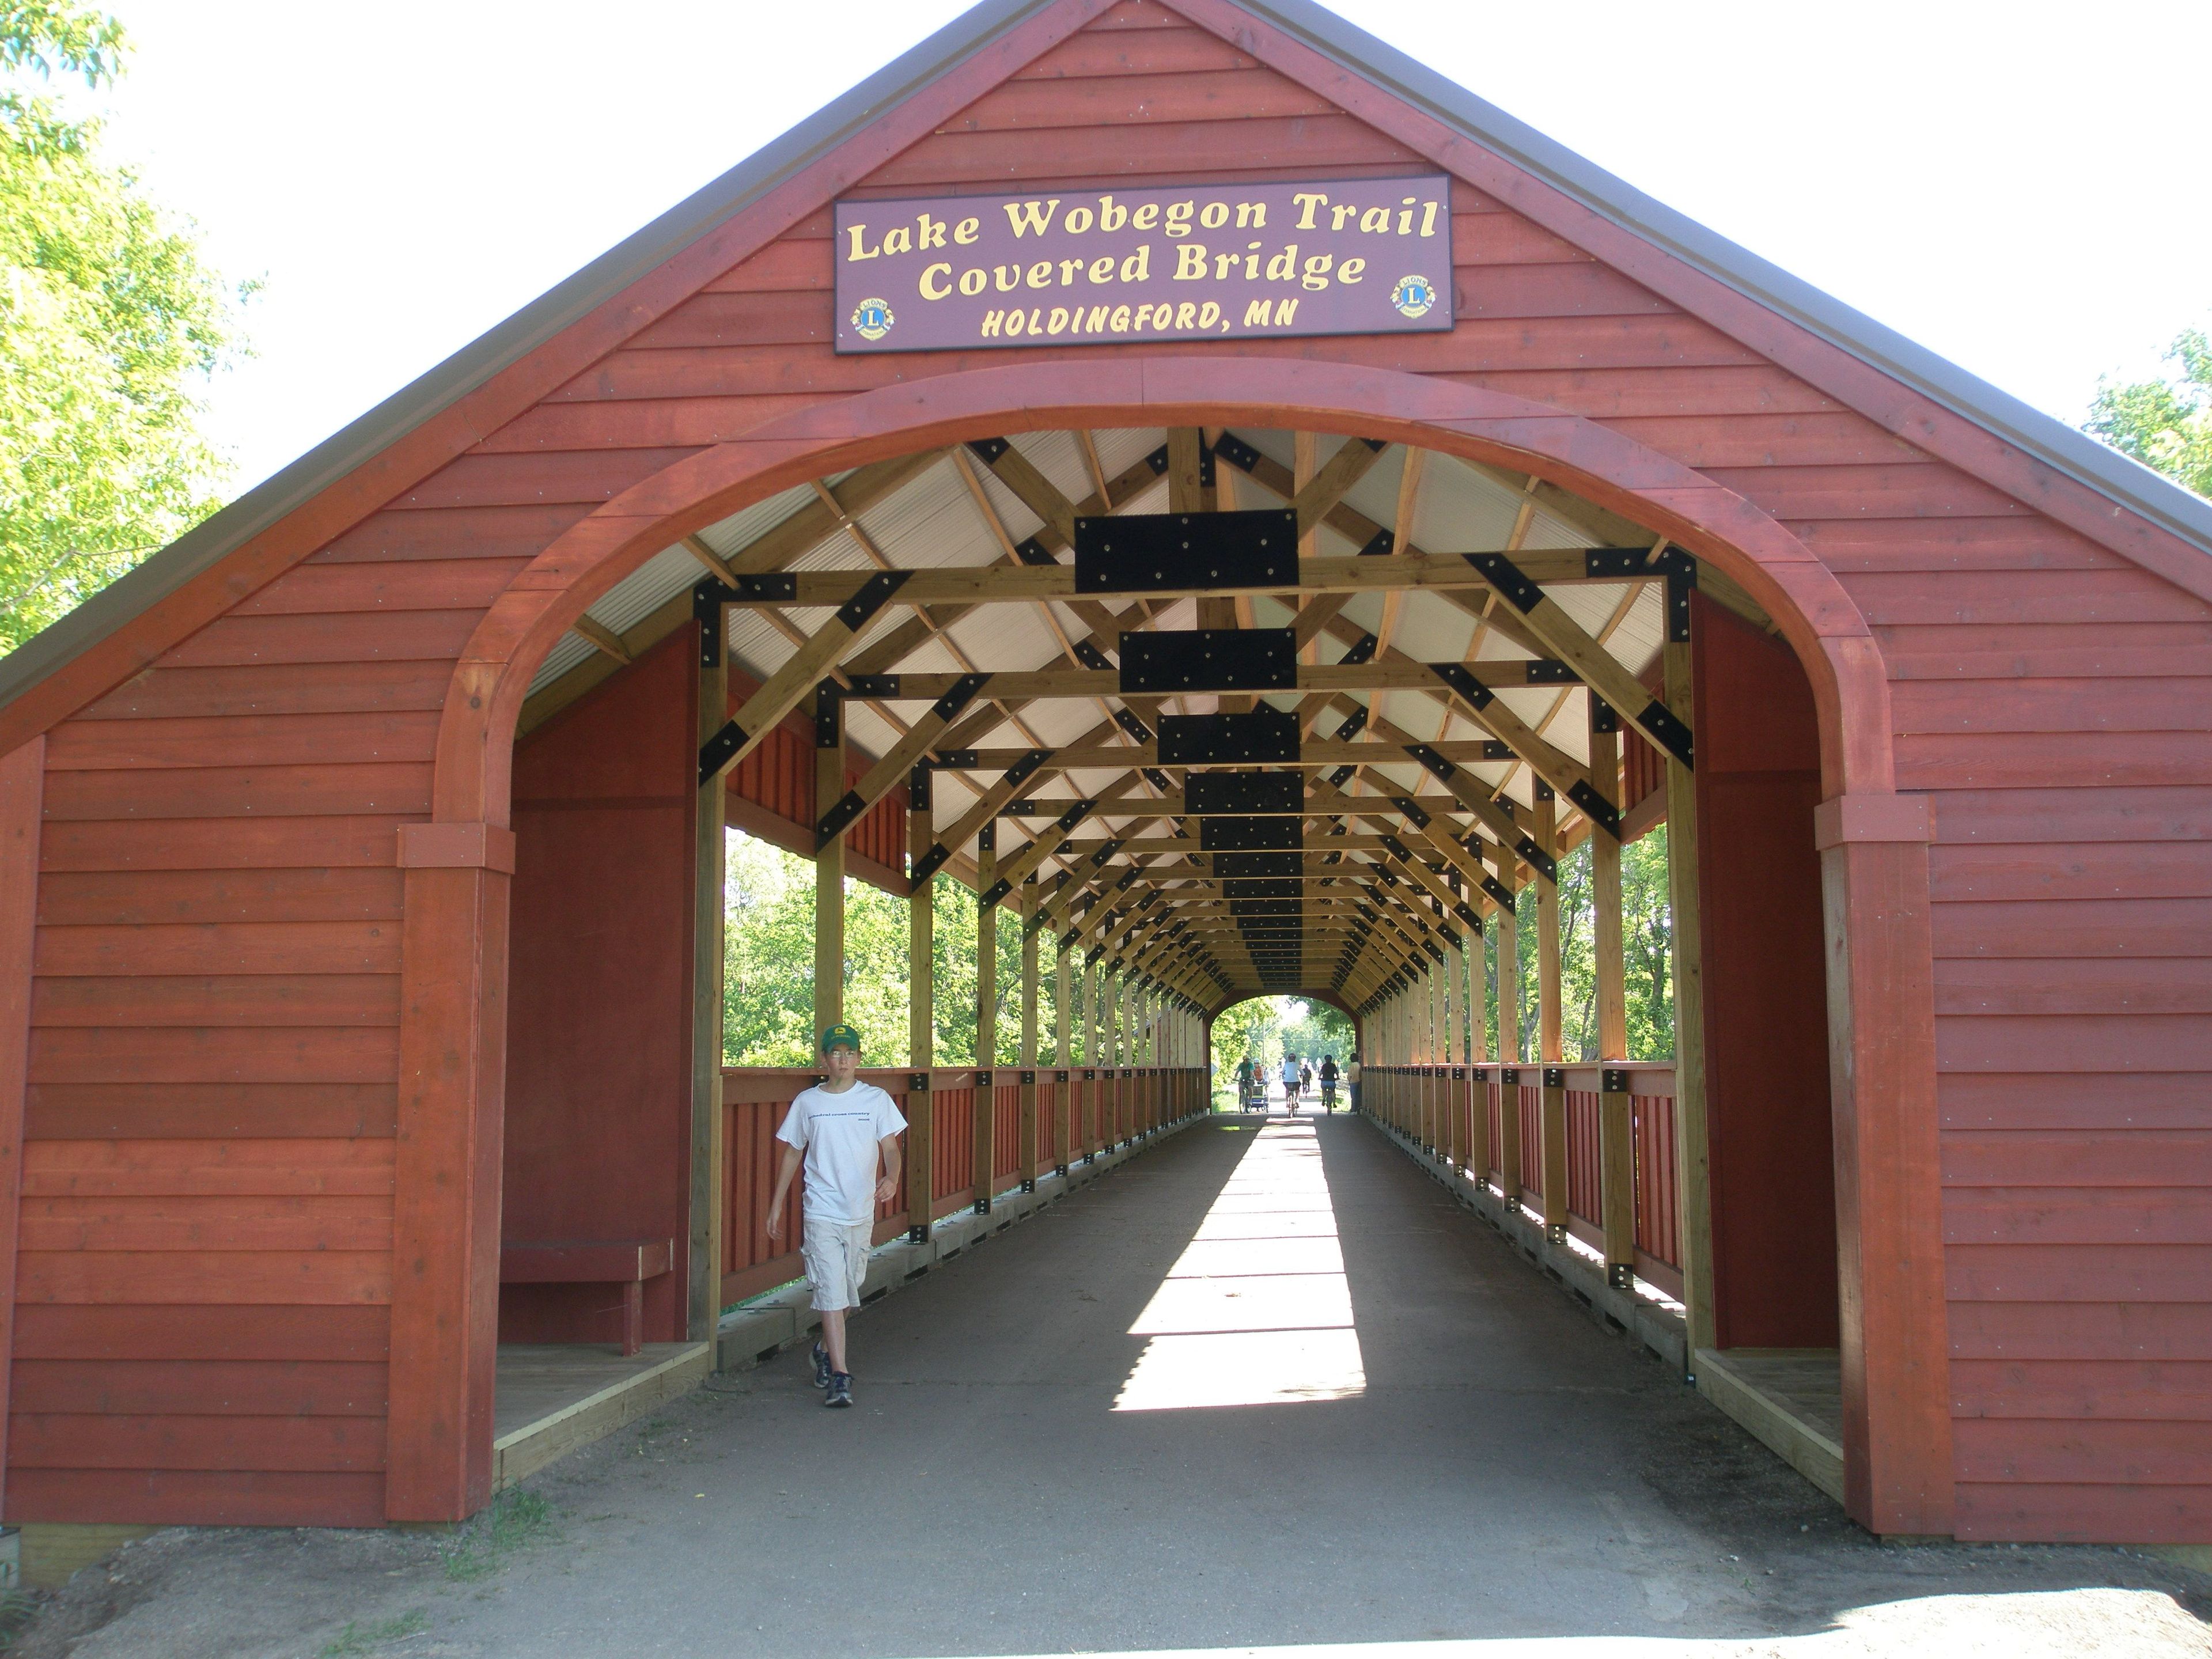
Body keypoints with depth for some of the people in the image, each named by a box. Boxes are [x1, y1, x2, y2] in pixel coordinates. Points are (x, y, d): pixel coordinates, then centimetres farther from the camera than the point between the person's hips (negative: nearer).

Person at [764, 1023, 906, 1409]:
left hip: (861, 1211, 2)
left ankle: (825, 1349, 39)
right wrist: (777, 1206, 12)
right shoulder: (807, 1102, 3)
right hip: (821, 1212, -2)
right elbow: (793, 1154, 11)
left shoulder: (876, 1100, 2)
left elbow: (890, 1148, -1)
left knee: (849, 1287, 14)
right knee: (831, 1291, -10)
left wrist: (891, 1178, -22)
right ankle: (839, 1375, -11)